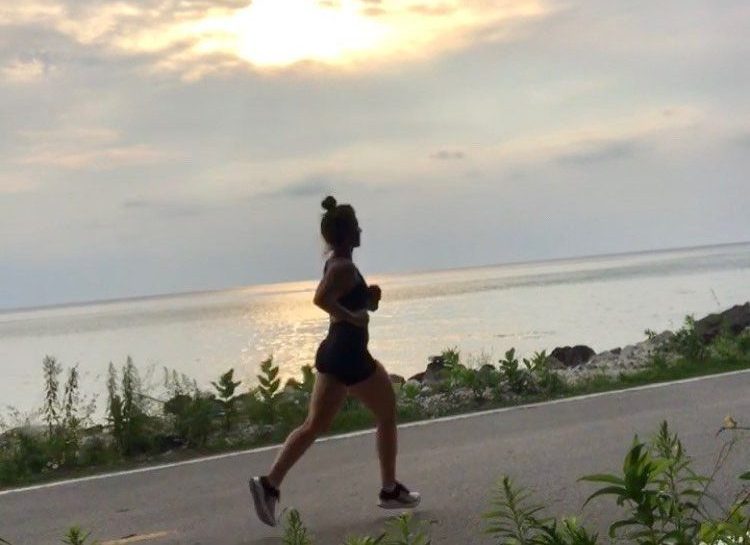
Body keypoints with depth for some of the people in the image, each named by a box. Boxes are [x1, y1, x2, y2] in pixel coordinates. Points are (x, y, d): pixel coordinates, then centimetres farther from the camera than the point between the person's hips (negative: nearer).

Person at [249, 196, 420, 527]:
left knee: (315, 425, 8)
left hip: (332, 352, 9)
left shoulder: (337, 265, 13)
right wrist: (353, 317, -25)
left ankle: (269, 483, -3)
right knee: (387, 416, 9)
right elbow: (320, 299, -35)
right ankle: (391, 491, 18)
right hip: (351, 356, -9)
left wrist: (369, 298, 6)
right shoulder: (344, 267, -17)